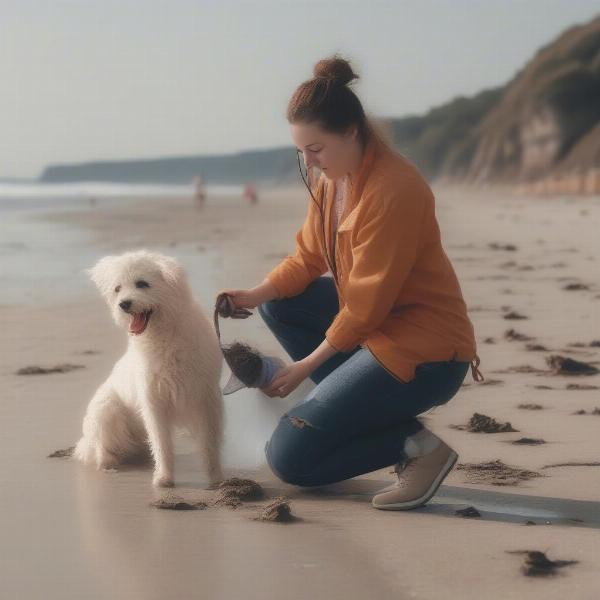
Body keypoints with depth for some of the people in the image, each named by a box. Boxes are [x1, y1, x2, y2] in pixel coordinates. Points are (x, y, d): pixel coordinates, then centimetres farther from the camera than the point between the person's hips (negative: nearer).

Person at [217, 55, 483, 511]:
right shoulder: (331, 179, 4)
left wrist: (307, 365, -12)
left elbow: (367, 305, -20)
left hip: (424, 352, -10)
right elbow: (307, 259, 10)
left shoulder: (392, 190, -23)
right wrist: (255, 295, -9)